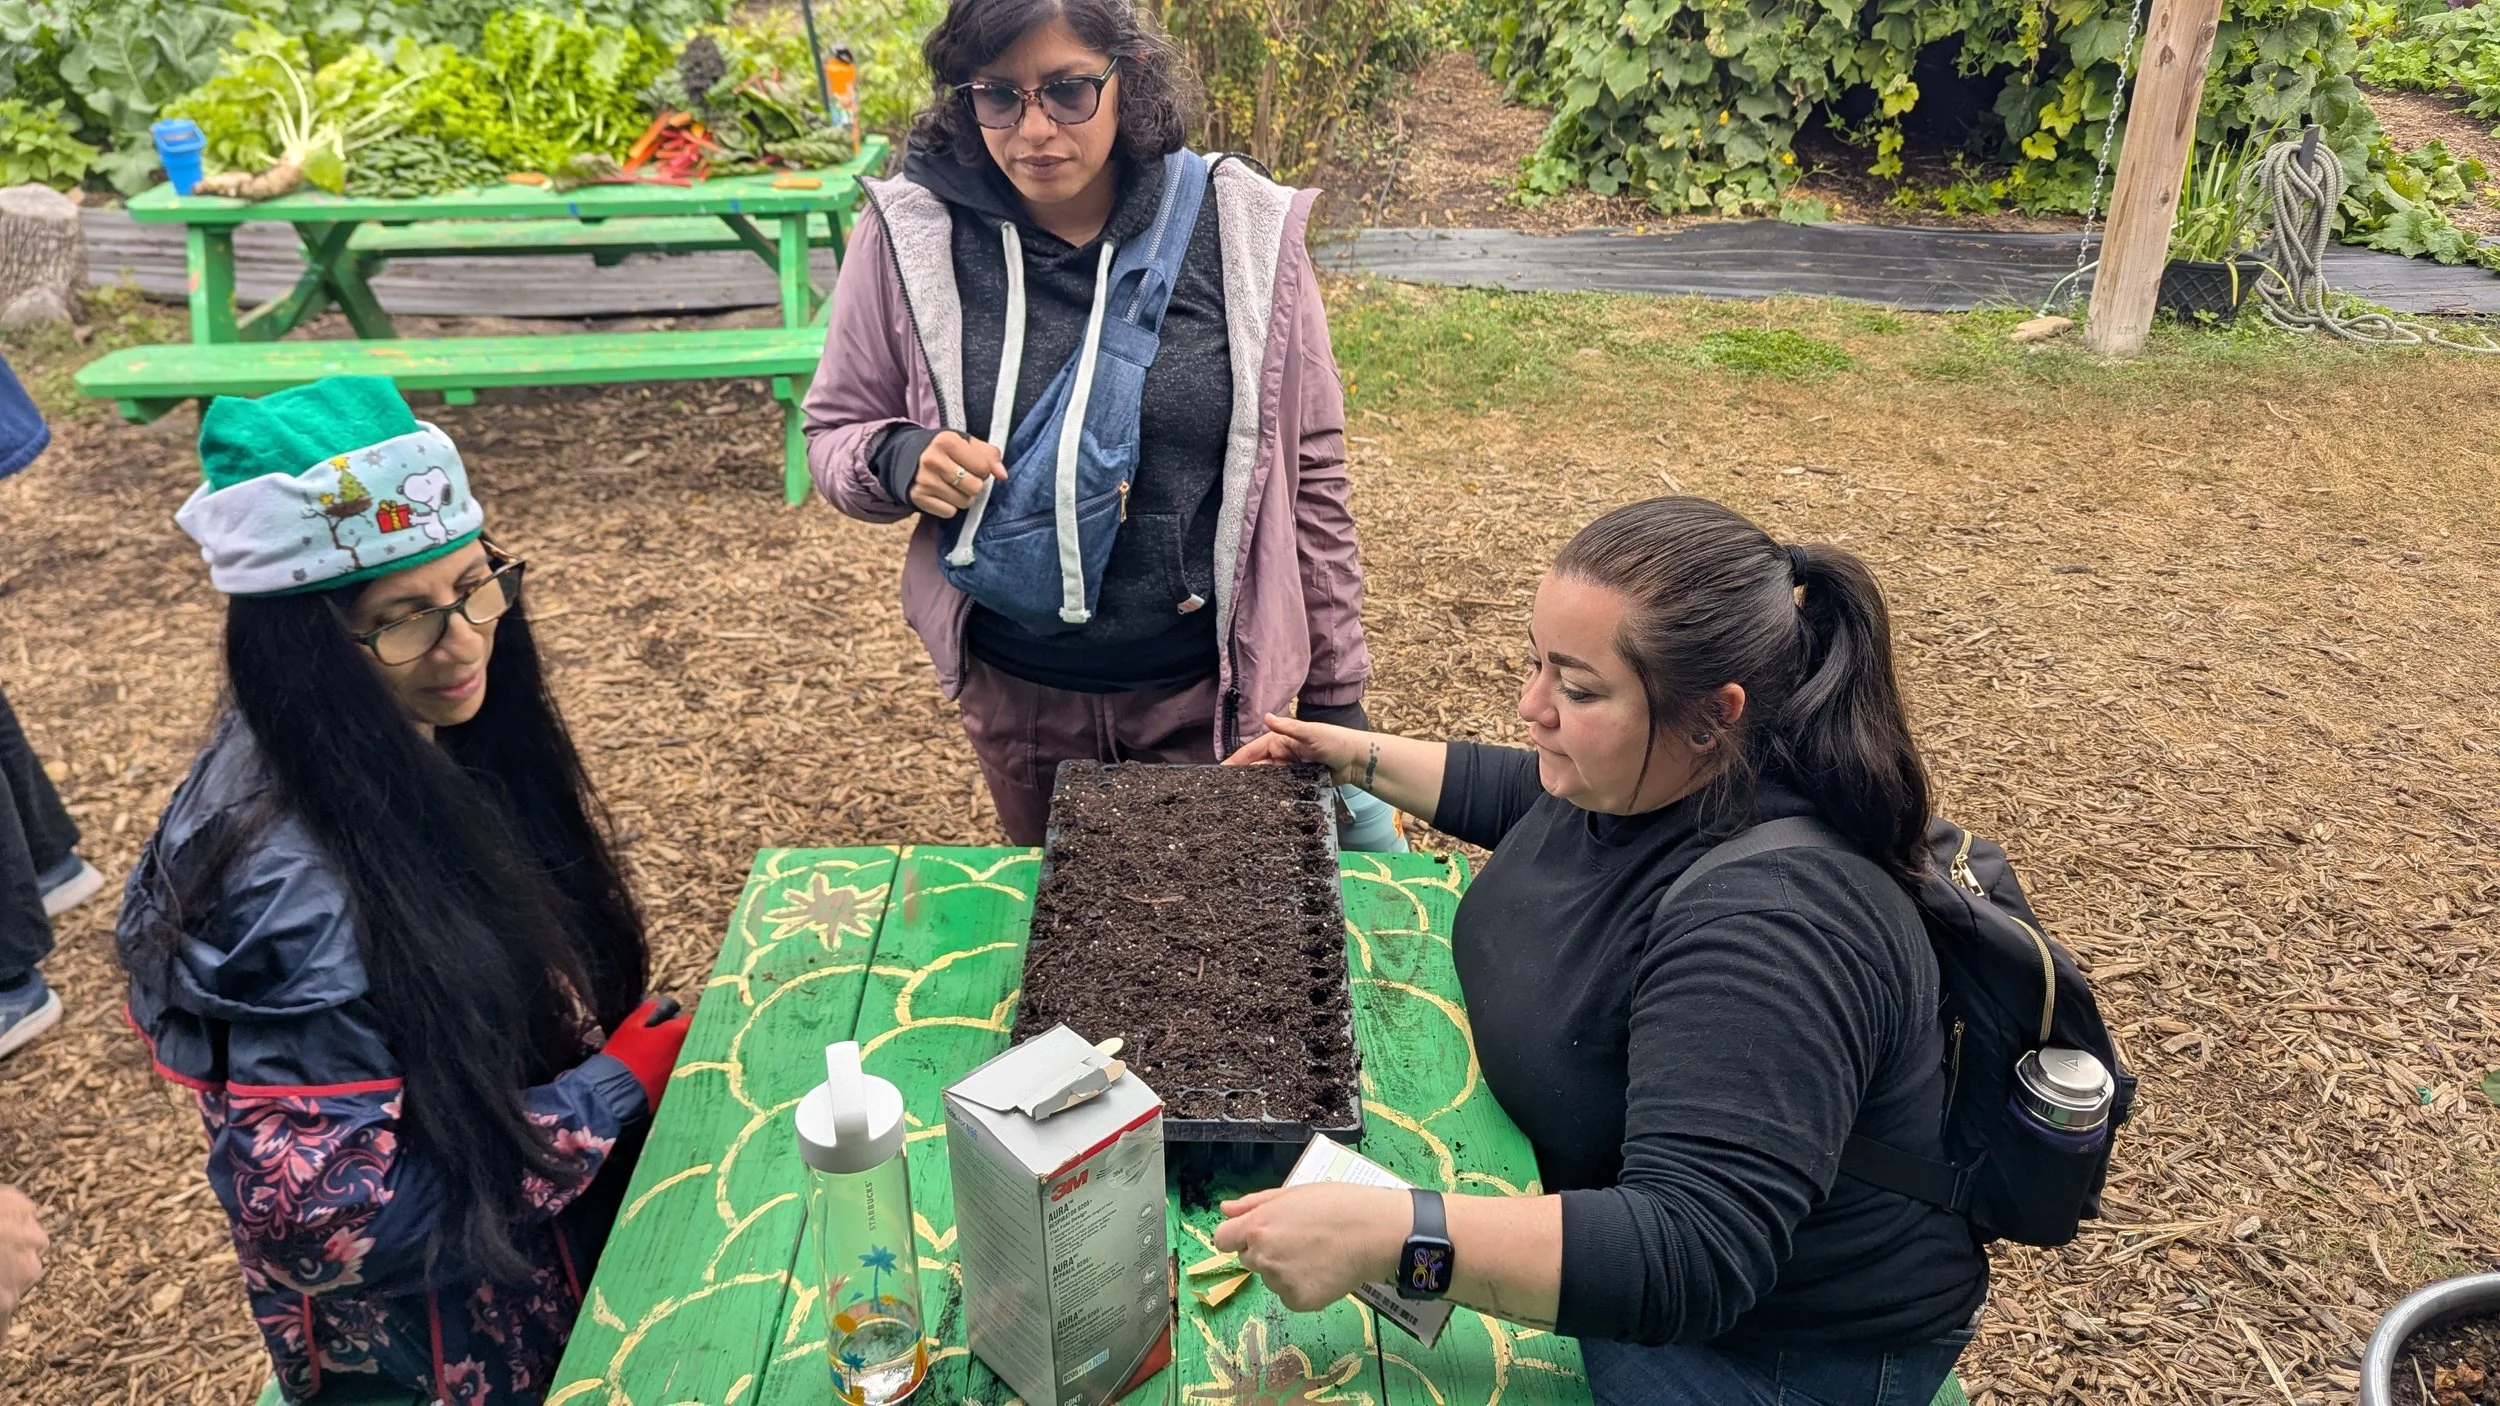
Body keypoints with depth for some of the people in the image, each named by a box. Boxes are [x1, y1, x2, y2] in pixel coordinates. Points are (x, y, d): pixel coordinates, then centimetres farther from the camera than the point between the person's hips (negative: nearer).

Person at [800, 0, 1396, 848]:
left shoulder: (1243, 232, -10)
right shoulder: (911, 234, -10)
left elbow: (1309, 481, -3)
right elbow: (834, 432, 3)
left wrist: (1337, 704, 1)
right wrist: (898, 460, -22)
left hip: (1209, 691, -1)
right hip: (1015, 695, 2)